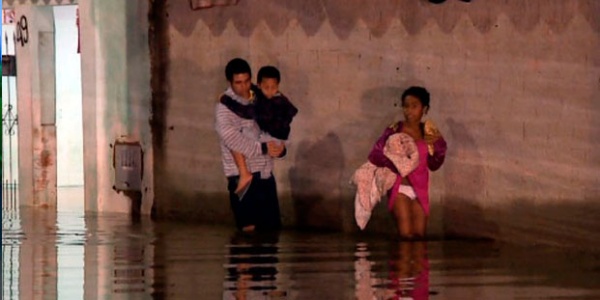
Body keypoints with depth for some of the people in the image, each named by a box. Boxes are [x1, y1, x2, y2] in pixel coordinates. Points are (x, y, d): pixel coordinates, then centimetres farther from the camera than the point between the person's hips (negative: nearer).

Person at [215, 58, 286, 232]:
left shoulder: (258, 100, 10)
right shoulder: (225, 105, -10)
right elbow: (231, 138, -24)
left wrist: (279, 147, -3)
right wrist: (262, 148, -23)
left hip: (265, 173, 6)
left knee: (273, 227, 10)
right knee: (249, 229, -4)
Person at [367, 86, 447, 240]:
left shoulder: (428, 132, 3)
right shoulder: (394, 130, -8)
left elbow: (434, 165, 6)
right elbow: (374, 155, -15)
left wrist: (439, 145, -9)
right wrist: (395, 165, -25)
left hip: (421, 189, 4)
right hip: (400, 186, -4)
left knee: (419, 235, 5)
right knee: (406, 235, -11)